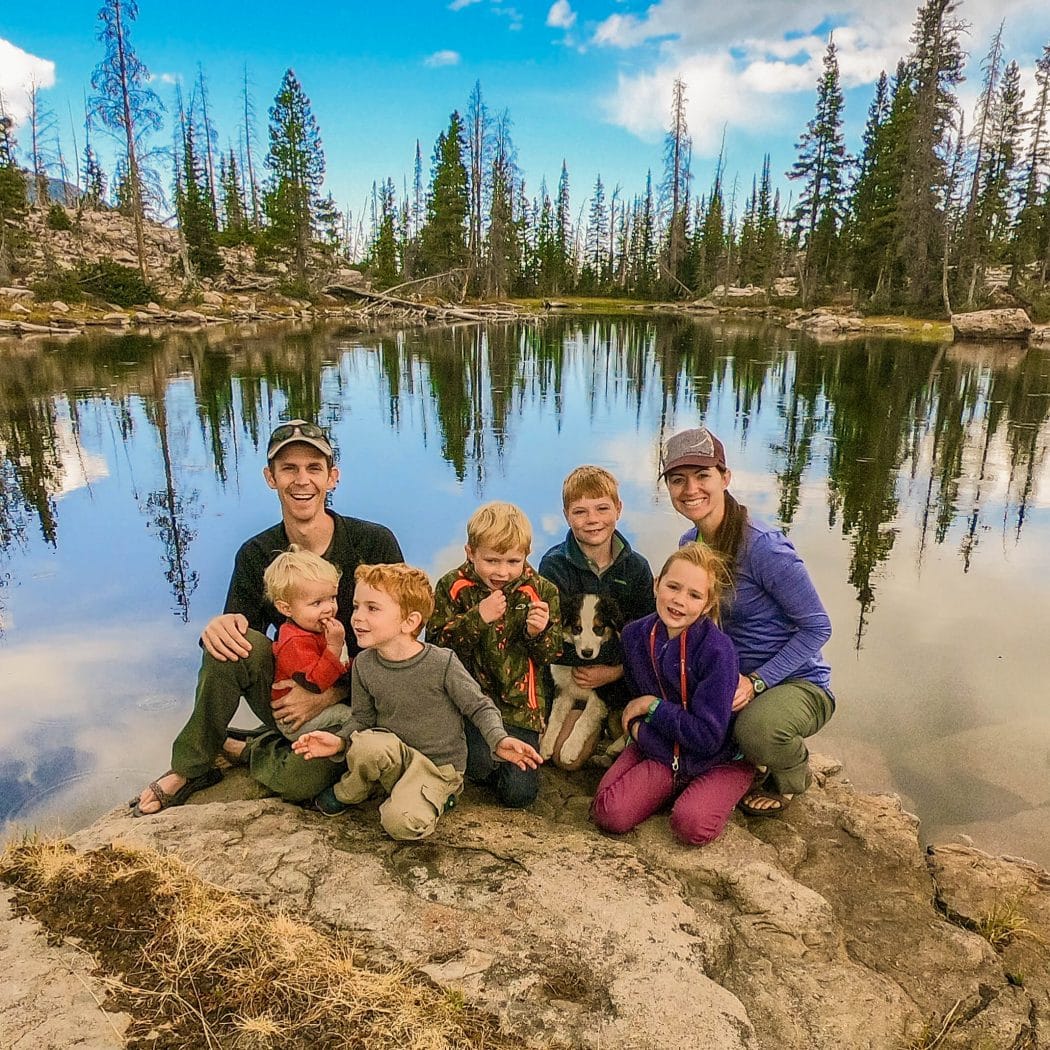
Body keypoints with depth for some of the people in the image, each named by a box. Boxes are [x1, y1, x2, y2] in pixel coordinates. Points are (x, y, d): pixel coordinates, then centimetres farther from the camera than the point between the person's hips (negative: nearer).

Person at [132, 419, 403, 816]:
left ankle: (240, 751, 3)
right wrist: (219, 627, -24)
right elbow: (239, 634, 1)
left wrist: (326, 696, -18)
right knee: (233, 641, -27)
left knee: (299, 779, -33)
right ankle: (189, 768, -7)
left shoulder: (373, 543, -11)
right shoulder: (257, 555, -1)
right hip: (290, 695, 3)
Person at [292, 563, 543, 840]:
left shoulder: (442, 664, -20)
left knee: (402, 823, -29)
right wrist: (340, 741, -14)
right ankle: (347, 794, 1)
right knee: (367, 743, -31)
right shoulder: (364, 665, -6)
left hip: (439, 765, -3)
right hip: (395, 757, 4)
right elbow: (362, 717, 6)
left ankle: (434, 797, 5)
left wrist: (499, 740, -27)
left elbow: (480, 707, -9)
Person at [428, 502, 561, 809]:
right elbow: (436, 644, -10)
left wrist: (538, 632, -19)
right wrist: (476, 618, -22)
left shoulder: (541, 590, -1)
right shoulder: (452, 586, -4)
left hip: (519, 701, 1)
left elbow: (551, 654, 3)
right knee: (482, 762, -27)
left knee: (519, 793, -5)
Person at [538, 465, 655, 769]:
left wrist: (617, 670, -18)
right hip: (575, 675, -2)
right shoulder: (554, 565, -12)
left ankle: (613, 720, 24)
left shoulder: (636, 566, -3)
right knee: (567, 759, -12)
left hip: (625, 673, 2)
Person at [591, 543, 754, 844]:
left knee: (692, 826, -29)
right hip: (659, 752, 4)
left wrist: (653, 706, -15)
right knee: (609, 814, -16)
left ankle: (719, 796, 6)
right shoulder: (635, 635, -8)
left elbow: (708, 737, -22)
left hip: (720, 760, -3)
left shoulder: (718, 651, -24)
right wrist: (640, 729, -15)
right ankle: (675, 788, 11)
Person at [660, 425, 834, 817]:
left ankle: (793, 773, 3)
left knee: (756, 729, -37)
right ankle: (750, 758, 15)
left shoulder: (763, 547, -24)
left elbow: (817, 626, -17)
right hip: (731, 680, 7)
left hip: (796, 682, -7)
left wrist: (756, 682, -24)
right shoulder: (690, 544, 0)